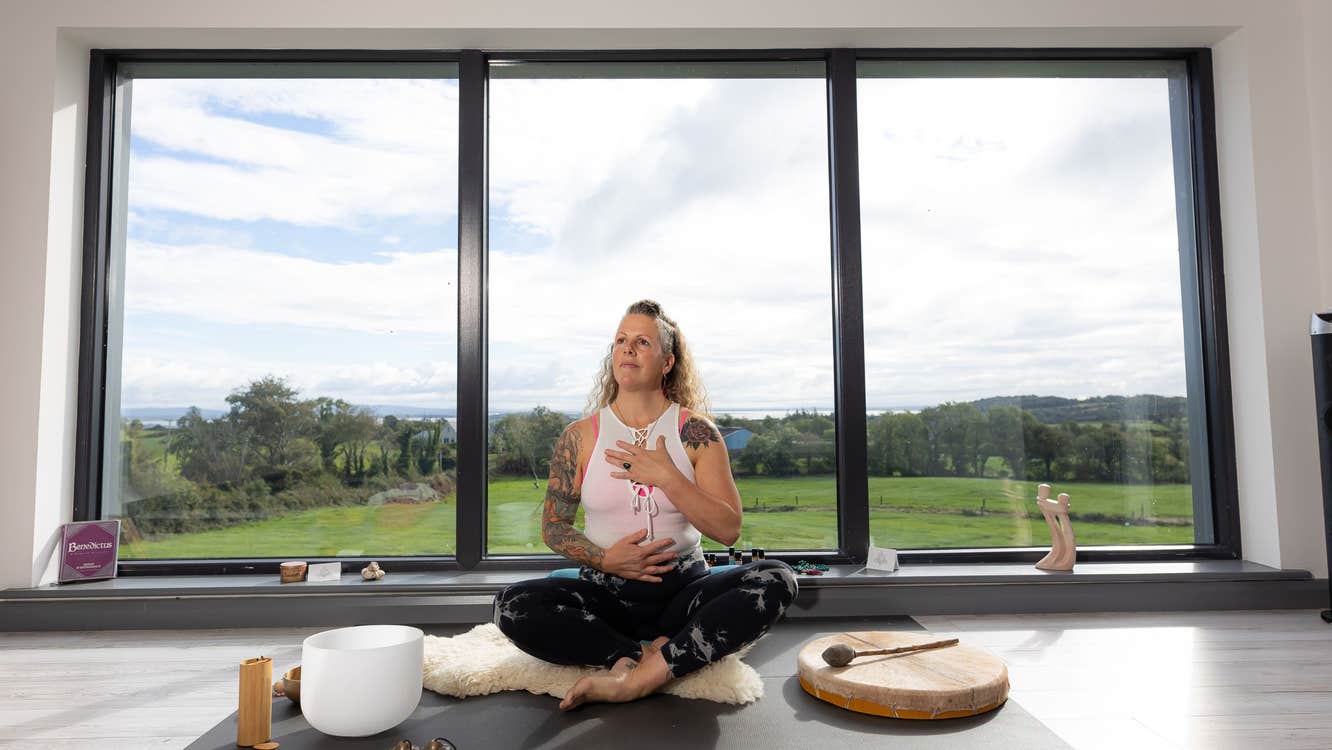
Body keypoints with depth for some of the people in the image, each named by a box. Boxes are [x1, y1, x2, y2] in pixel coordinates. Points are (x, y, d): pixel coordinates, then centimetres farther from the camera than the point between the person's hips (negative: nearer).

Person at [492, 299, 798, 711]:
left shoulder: (697, 433, -1)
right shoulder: (581, 436, 2)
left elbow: (728, 530, -6)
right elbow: (552, 525, 7)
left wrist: (667, 477, -17)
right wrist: (605, 559, -11)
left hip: (683, 588, 0)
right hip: (604, 592, 0)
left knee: (776, 579, -27)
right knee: (513, 605, -26)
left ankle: (638, 677, -30)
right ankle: (650, 656, -22)